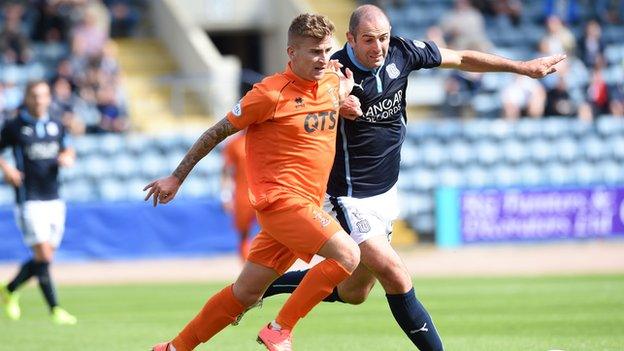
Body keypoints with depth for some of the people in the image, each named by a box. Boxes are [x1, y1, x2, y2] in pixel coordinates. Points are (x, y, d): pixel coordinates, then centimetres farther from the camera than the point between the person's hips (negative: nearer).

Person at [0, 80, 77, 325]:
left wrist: (68, 158, -1)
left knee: (45, 257, 8)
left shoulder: (57, 126, 10)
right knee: (43, 257, -12)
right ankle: (55, 310, -6)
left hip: (54, 199, 5)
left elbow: (67, 151, 22)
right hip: (29, 201, -5)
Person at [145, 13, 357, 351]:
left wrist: (346, 88, 10)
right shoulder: (271, 93, -12)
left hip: (306, 205, 8)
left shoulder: (332, 82, 8)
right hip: (280, 197, -8)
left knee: (246, 293, 11)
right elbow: (218, 131, -3)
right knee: (348, 256, -22)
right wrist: (176, 178, 2)